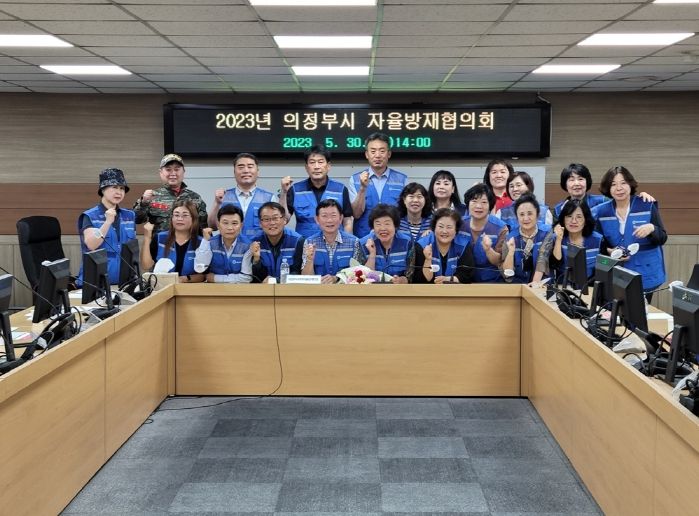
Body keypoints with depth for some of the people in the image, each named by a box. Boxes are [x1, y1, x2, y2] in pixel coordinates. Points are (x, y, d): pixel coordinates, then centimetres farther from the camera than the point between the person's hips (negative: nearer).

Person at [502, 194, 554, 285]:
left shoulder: (546, 233, -3)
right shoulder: (510, 237, -4)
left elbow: (542, 260, -14)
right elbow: (507, 274, -7)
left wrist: (535, 282, -29)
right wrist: (511, 251, -22)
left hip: (540, 283, -1)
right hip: (516, 284, 1)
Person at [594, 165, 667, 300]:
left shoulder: (647, 206, -4)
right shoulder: (602, 211, 2)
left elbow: (662, 239, -1)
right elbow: (600, 244, 9)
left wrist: (652, 228, -21)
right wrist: (610, 251, -11)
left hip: (645, 275, -2)